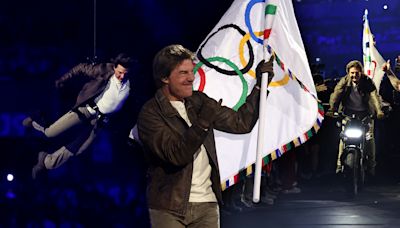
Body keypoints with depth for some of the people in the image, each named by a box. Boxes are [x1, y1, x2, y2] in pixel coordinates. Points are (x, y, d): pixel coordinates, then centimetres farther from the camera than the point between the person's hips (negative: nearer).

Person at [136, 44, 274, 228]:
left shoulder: (199, 102, 11)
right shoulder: (150, 113, -8)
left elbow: (241, 123, 11)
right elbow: (176, 154, -18)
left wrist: (260, 85, 5)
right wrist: (202, 123, -29)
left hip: (207, 205, 5)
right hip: (169, 208, -5)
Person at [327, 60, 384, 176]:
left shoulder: (367, 82, -6)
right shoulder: (344, 82, -2)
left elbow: (374, 95, -18)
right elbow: (336, 95, -11)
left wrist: (379, 110, -34)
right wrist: (331, 109, -27)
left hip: (365, 114, 0)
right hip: (348, 113, 0)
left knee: (370, 137, -9)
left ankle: (371, 165, 2)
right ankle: (340, 164, -9)